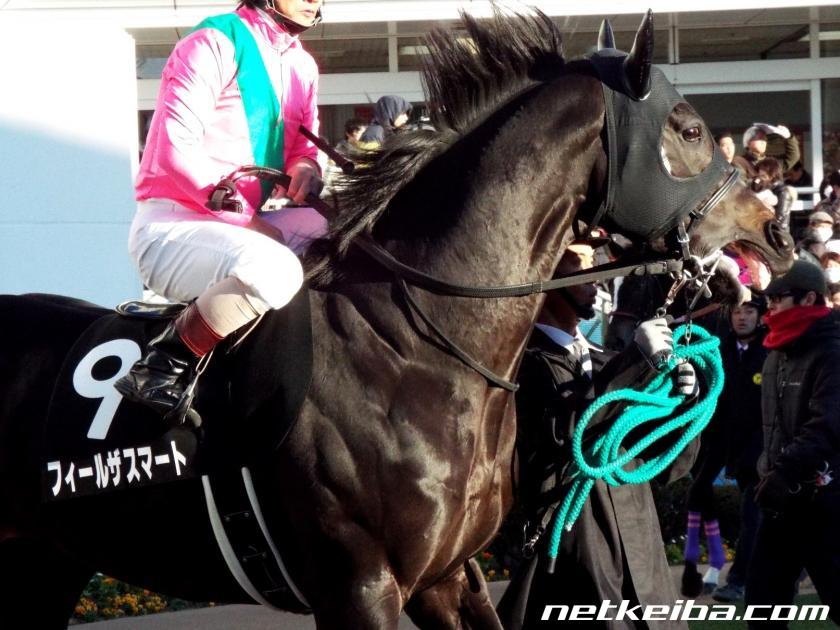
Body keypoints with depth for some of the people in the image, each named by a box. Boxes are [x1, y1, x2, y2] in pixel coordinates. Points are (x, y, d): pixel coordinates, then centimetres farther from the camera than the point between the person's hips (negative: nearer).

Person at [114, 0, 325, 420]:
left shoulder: (301, 67, 15)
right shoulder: (216, 43, -11)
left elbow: (303, 149, 20)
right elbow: (176, 149, -18)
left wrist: (305, 169, -6)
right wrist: (246, 218, -18)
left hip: (244, 225, 9)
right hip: (170, 226, -9)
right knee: (274, 272, -35)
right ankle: (164, 365, -20)